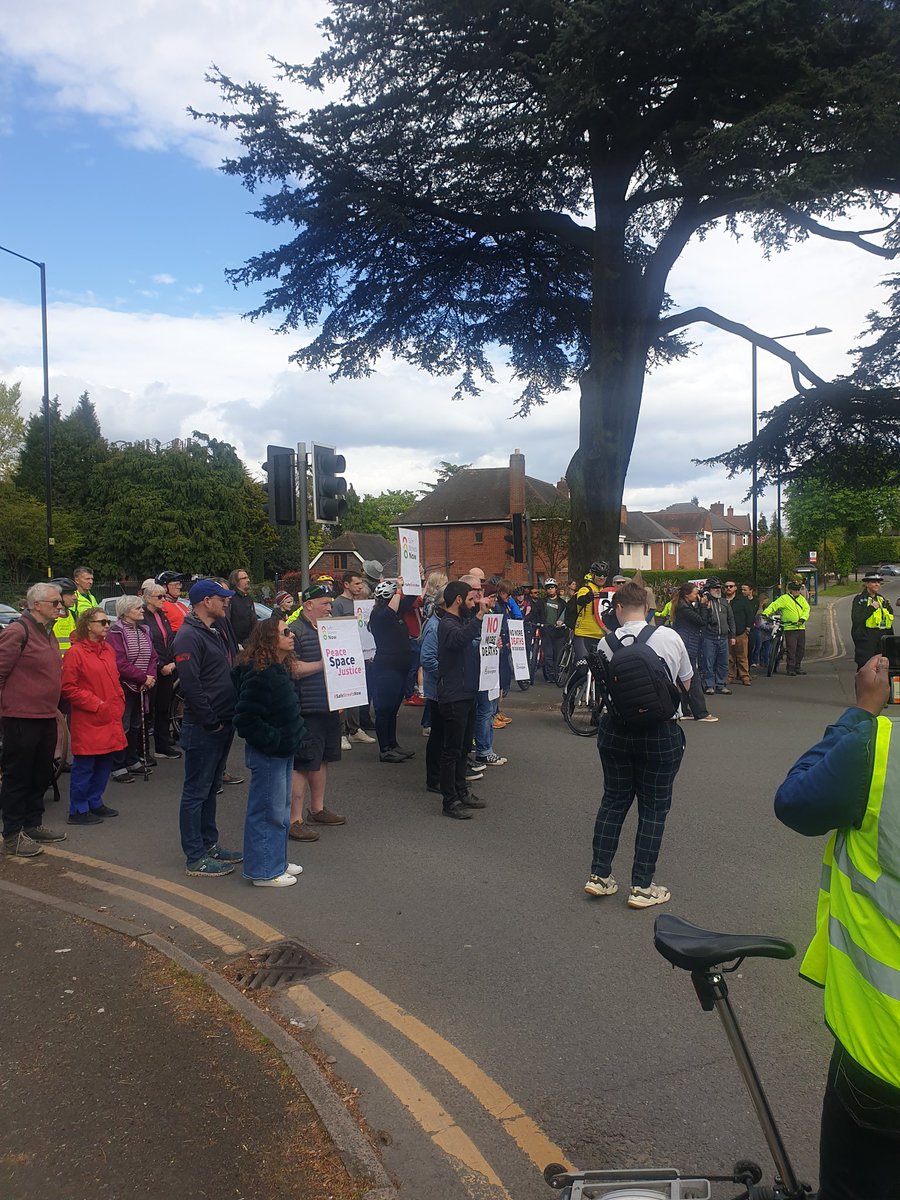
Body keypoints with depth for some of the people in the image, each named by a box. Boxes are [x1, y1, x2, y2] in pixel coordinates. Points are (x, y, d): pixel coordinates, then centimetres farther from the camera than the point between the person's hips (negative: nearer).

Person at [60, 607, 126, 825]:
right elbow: (68, 688, -13)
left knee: (105, 763, 14)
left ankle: (94, 803, 28)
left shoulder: (108, 649, 13)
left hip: (110, 720, 8)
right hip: (87, 721, -8)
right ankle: (78, 810, 10)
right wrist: (95, 704, -15)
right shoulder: (75, 652, -12)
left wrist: (119, 701, 9)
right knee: (84, 767, 0)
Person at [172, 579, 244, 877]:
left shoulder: (215, 632, 16)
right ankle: (195, 858, 6)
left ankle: (209, 845, 29)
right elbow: (191, 685, -23)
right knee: (196, 792, -1)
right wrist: (211, 721, -18)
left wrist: (228, 719, 13)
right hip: (203, 729, -10)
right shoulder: (189, 637, -16)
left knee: (210, 788, 18)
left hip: (222, 724, 10)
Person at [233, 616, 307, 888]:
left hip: (283, 750, 10)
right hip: (267, 753, -10)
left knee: (281, 810, 19)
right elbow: (246, 718, -26)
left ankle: (277, 861, 32)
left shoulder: (279, 669, 9)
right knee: (267, 811, 0)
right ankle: (263, 871, 11)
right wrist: (272, 741, -20)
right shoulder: (259, 674, -23)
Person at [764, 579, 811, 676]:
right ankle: (790, 669, 1)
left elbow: (806, 609, 8)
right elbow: (774, 606, -10)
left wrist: (803, 618, -10)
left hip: (801, 628, 6)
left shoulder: (801, 599, 14)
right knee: (791, 649, -6)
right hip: (790, 628, -6)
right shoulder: (784, 599, -3)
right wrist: (765, 613, -25)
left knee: (800, 649, 9)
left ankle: (797, 668, 20)